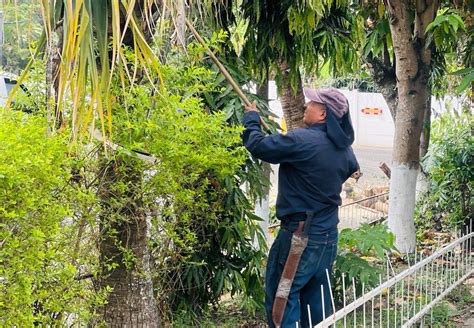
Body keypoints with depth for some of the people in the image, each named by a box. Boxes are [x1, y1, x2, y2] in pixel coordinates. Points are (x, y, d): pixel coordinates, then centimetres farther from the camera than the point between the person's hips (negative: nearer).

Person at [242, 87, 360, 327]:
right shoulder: (344, 146, 4)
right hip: (329, 235, 8)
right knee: (316, 295, 17)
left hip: (300, 234, -8)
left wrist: (251, 118, 4)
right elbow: (351, 170, 26)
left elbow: (257, 145, -15)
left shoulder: (302, 140, -21)